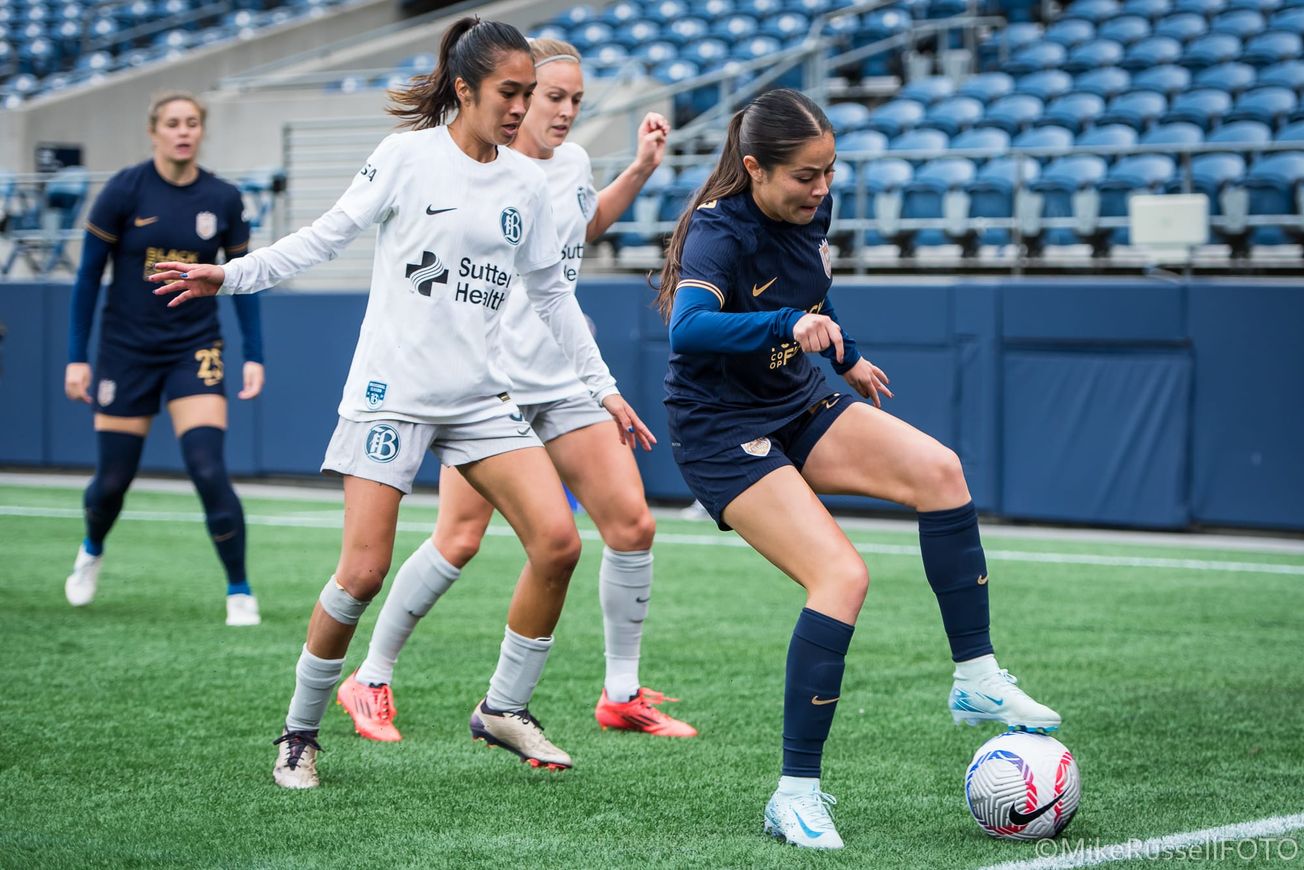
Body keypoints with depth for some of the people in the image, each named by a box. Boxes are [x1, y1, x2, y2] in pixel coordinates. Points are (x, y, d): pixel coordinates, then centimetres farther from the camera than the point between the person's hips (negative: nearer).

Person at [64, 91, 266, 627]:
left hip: (195, 351, 1)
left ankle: (240, 591, -3)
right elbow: (88, 275, -5)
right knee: (112, 479, 6)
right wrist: (77, 357, -6)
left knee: (209, 471, -16)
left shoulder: (223, 200, -4)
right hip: (126, 351, 0)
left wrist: (254, 356, -1)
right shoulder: (124, 191, -10)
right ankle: (92, 551, 40)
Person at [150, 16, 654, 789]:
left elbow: (552, 291, 18)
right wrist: (234, 275, -10)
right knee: (364, 572, -10)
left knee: (558, 540, -11)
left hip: (483, 397, 5)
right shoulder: (409, 156, -5)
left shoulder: (526, 182, 8)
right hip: (393, 392, -5)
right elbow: (328, 235, -1)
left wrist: (603, 387, 19)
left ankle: (505, 709, 8)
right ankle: (300, 732, 10)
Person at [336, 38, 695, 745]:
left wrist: (641, 169, 22)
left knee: (632, 524, -2)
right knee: (459, 540, -10)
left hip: (564, 381, 7)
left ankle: (621, 694, 11)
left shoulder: (573, 162, 9)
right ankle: (370, 682, 7)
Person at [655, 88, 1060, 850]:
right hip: (724, 434, -7)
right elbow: (687, 328, -44)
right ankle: (797, 794, -16)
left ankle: (977, 679, -7)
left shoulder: (810, 211, -1)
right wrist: (789, 323, -57)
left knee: (937, 468, -16)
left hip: (800, 408, 7)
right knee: (843, 576, -23)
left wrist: (847, 356, 31)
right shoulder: (720, 232, -24)